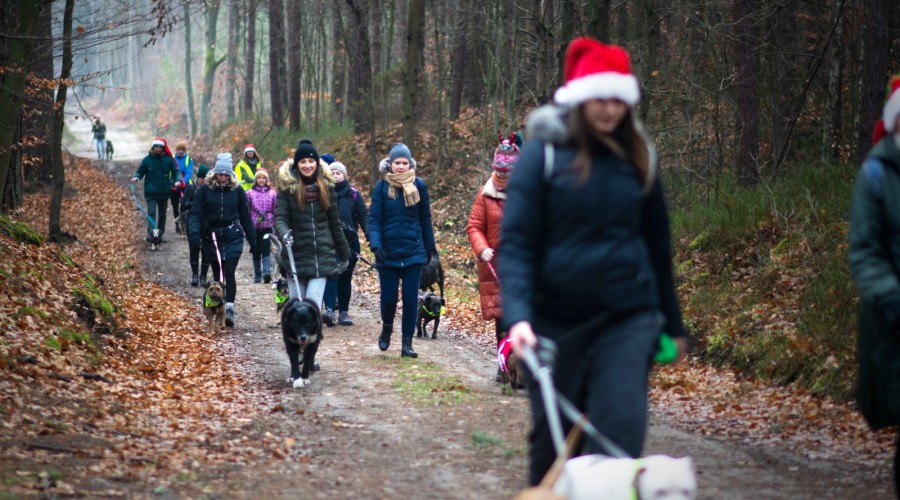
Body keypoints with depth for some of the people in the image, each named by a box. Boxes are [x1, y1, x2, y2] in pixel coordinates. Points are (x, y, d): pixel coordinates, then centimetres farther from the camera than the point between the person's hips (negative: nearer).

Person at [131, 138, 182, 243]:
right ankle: (151, 233, -22)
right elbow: (140, 171, 6)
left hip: (164, 191, 2)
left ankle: (160, 233, 26)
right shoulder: (147, 159, -1)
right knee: (151, 213, -15)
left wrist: (178, 180, -19)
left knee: (162, 214, 14)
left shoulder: (168, 159, 0)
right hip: (151, 192, -2)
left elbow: (176, 171, -1)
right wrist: (137, 177, -15)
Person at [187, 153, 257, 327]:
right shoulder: (204, 190, -2)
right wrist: (194, 233, -22)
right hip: (212, 238, 1)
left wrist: (252, 240, 9)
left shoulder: (237, 190, 1)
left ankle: (229, 308, -15)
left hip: (232, 237, -1)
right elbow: (196, 214, -6)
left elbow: (245, 216, 7)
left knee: (229, 273, -13)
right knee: (217, 276, 8)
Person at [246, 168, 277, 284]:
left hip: (267, 226, -1)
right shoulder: (250, 193, 4)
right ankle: (257, 276, 15)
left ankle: (267, 273, -26)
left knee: (266, 250, -15)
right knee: (256, 252, 7)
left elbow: (275, 211, 9)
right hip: (254, 226, 1)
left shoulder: (272, 193, 6)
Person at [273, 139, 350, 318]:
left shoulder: (326, 186, 5)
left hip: (322, 256, 1)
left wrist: (344, 254, 16)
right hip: (296, 255, -1)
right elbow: (279, 218, -8)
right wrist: (284, 234, -30)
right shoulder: (287, 186, -1)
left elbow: (335, 223, 12)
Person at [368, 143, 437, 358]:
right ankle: (387, 329, 33)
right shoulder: (382, 187, -3)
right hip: (388, 253, -1)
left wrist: (430, 246, 12)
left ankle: (407, 343, 10)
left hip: (413, 252, 1)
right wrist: (375, 244, -19)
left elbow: (425, 218, 8)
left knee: (411, 299, 0)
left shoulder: (419, 185, 1)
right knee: (388, 298, 3)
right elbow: (374, 219, -6)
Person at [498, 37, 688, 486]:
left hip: (628, 318, 1)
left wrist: (673, 324, 16)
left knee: (621, 430, -12)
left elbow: (657, 242, 14)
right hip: (555, 318, -1)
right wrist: (518, 315, -23)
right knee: (552, 434, 10)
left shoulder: (637, 158, 6)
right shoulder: (544, 153, -4)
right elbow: (515, 242, -8)